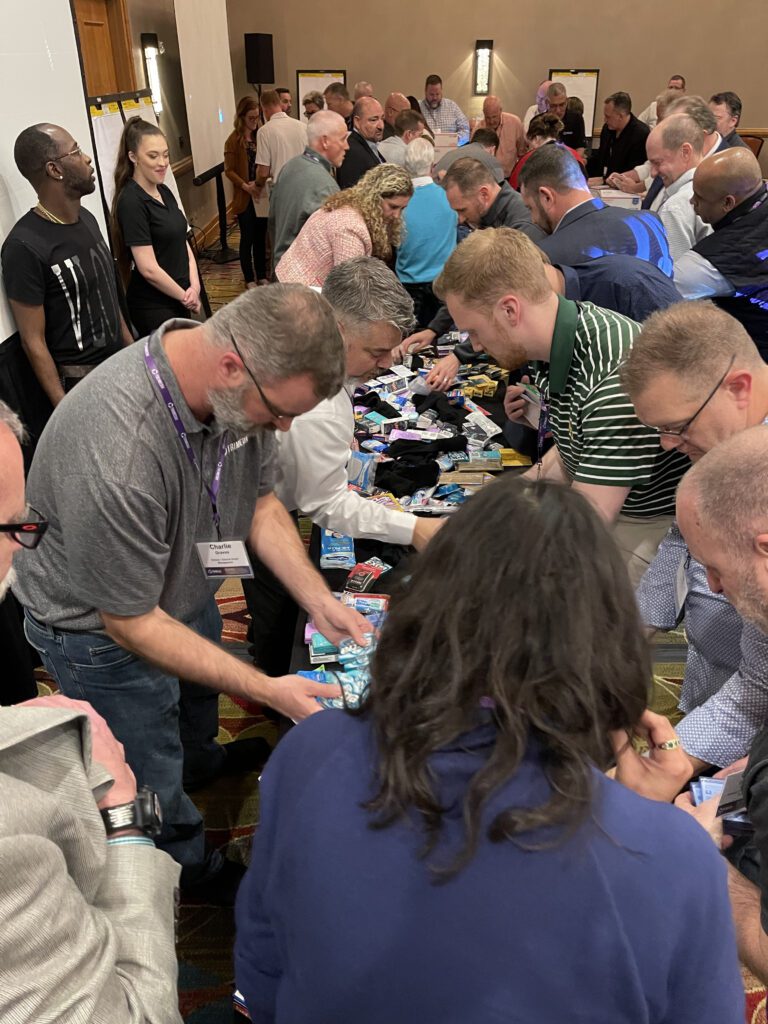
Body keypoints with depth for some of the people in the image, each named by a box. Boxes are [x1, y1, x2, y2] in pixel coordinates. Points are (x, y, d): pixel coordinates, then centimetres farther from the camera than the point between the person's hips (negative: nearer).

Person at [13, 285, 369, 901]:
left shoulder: (244, 386, -21)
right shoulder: (117, 459, -44)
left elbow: (260, 501, -5)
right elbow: (131, 621, -32)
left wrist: (320, 600, -15)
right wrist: (267, 691, -31)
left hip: (187, 589, 7)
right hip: (102, 630, -7)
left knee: (200, 699, 35)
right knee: (156, 782, 17)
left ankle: (201, 761, 68)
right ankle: (196, 869, 48)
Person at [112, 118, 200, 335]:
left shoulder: (164, 192, 8)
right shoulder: (131, 202, -17)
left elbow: (184, 244, 9)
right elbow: (149, 269, -21)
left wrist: (194, 287, -6)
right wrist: (185, 296, -9)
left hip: (177, 300, 8)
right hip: (153, 308, -8)